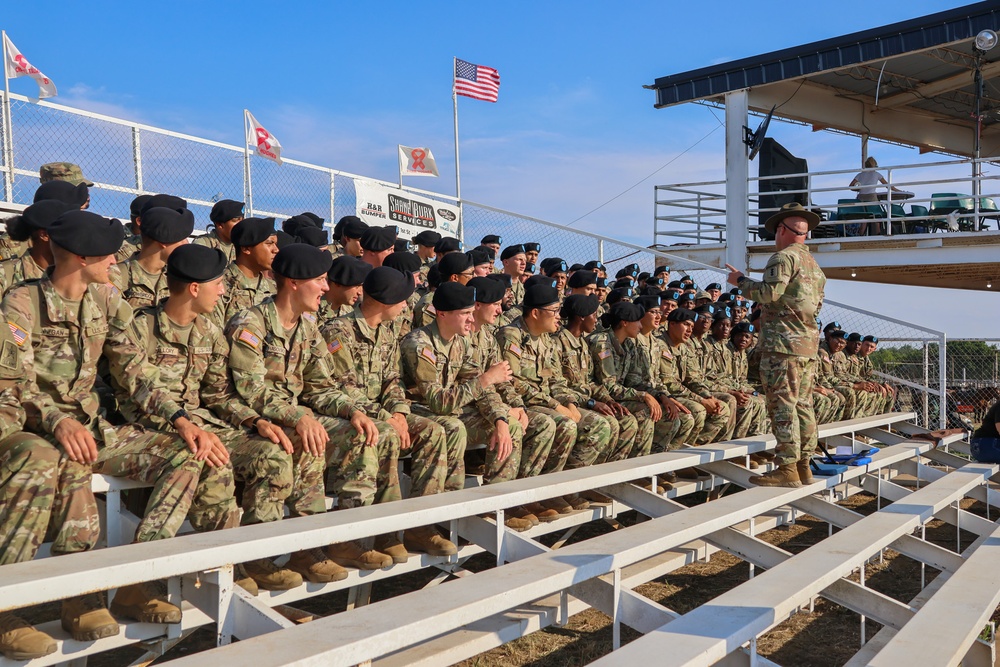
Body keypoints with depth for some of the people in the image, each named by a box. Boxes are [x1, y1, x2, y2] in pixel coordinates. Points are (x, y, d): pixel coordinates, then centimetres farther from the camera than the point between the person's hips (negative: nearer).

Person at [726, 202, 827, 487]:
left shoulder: (784, 257, -8)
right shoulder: (814, 264, 21)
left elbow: (769, 293, -19)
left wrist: (741, 280, -4)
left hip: (783, 341, -9)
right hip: (809, 341, 9)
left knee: (782, 405, -8)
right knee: (802, 404, 11)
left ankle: (788, 469, -8)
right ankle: (804, 466, 15)